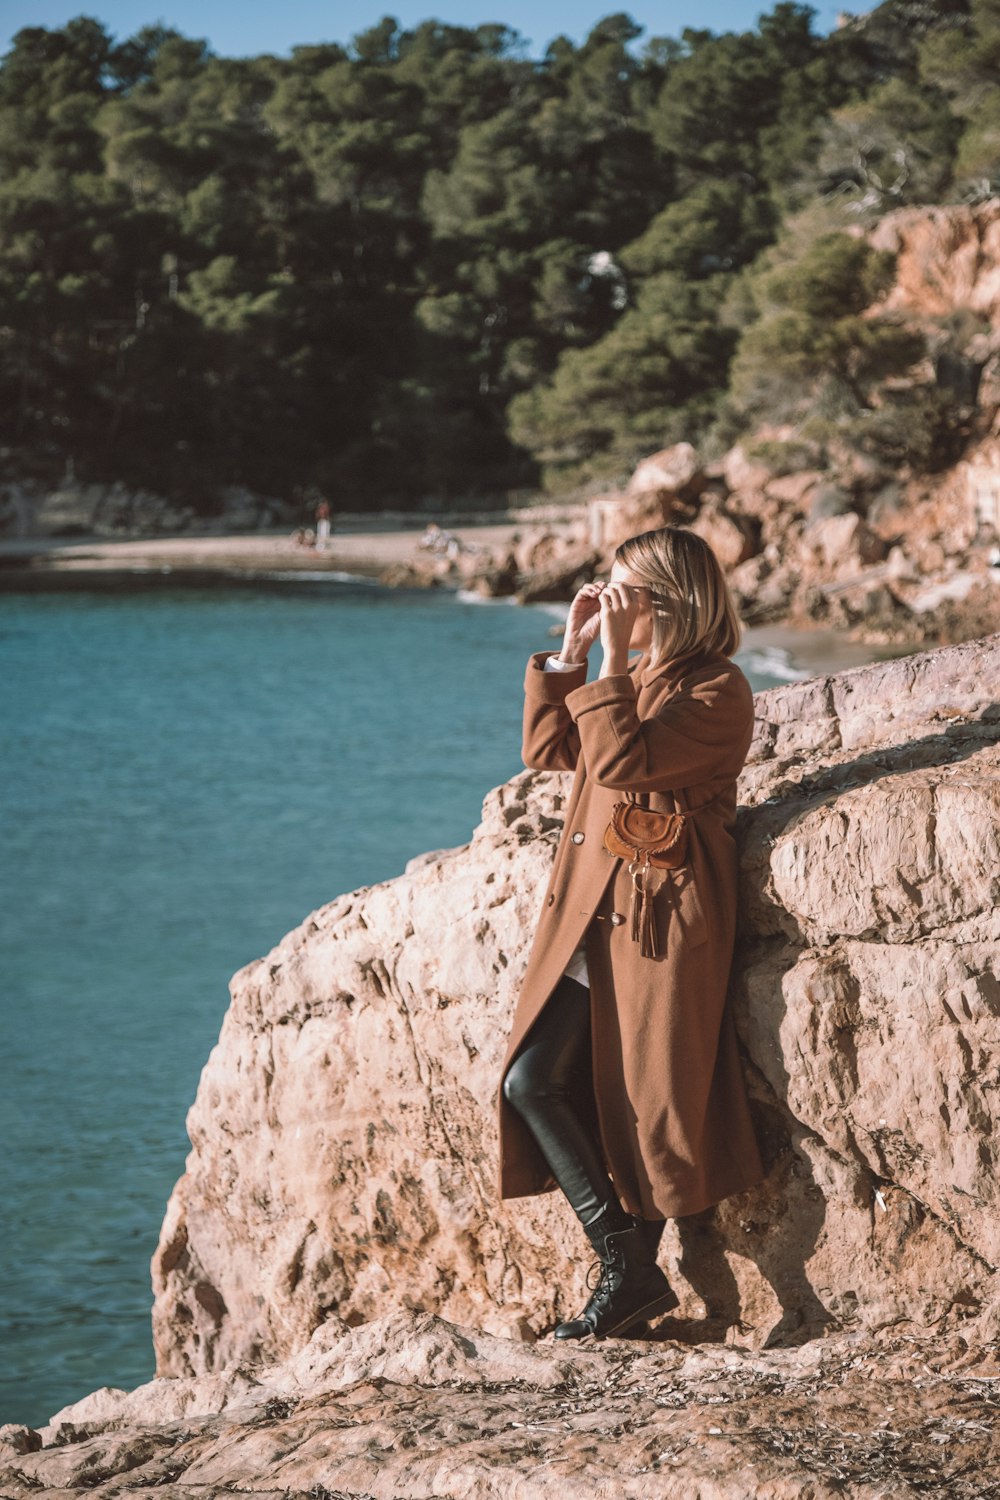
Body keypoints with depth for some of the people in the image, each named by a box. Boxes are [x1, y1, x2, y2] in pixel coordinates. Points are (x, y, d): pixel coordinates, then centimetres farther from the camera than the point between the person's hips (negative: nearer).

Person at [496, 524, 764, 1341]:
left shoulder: (718, 692, -9)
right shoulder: (634, 679, 19)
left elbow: (622, 762, -20)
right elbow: (547, 749, 16)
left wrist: (613, 663, -15)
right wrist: (571, 652, 10)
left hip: (656, 919, -9)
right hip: (594, 917, 9)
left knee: (640, 1099, -4)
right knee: (530, 1083, -1)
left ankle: (633, 1275, 10)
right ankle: (628, 1273, 3)